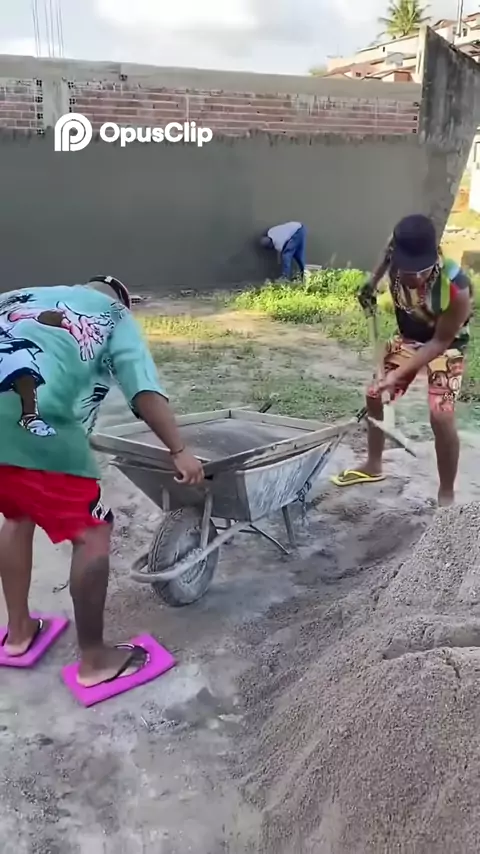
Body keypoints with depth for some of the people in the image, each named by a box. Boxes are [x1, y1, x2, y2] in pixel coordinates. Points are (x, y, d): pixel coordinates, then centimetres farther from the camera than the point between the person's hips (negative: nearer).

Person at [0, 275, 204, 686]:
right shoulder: (114, 314, 17)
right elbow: (145, 390, 2)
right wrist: (180, 451, 1)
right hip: (34, 424, -6)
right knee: (92, 533, 7)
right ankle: (93, 660, 16)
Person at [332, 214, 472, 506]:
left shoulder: (456, 287, -39)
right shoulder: (396, 255, -27)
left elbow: (440, 342, -28)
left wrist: (399, 373, -34)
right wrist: (372, 285, -3)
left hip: (446, 346, -5)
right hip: (408, 338, 5)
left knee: (441, 417, -18)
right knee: (375, 395, 10)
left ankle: (447, 494, 0)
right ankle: (373, 466, 31)